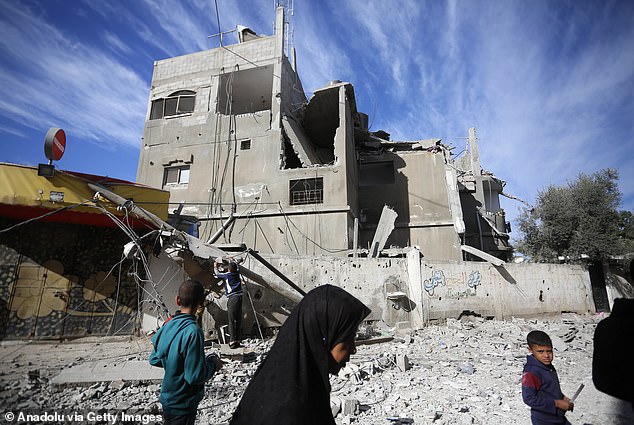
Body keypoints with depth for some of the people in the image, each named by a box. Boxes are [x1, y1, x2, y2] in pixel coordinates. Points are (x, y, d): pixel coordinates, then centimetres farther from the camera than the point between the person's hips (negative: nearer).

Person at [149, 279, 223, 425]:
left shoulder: (168, 324, -8)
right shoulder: (193, 331, -32)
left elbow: (154, 360, 5)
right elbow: (196, 376, -29)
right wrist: (213, 363, -12)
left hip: (167, 398, 7)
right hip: (182, 405, -7)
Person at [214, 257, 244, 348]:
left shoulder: (227, 275, -3)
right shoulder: (237, 273, 9)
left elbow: (217, 273, 14)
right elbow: (235, 264, 30)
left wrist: (215, 266, 32)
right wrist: (231, 260, 47)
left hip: (232, 298, -6)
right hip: (239, 297, 6)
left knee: (231, 320, -4)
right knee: (238, 320, 8)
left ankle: (232, 341, -8)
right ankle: (238, 340, 12)